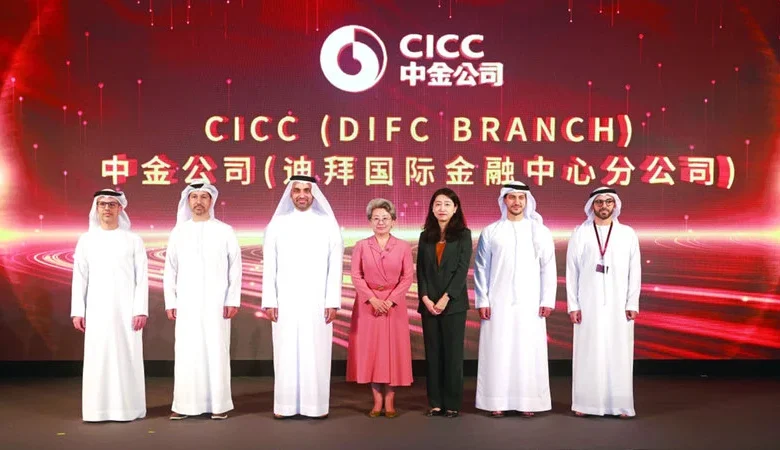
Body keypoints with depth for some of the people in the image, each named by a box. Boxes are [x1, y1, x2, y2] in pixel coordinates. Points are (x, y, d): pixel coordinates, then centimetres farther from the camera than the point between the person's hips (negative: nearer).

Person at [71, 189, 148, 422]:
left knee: (126, 356, -1)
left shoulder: (133, 240, 2)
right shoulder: (86, 240, 7)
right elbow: (79, 278, 6)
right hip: (97, 309, 2)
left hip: (126, 309, -1)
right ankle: (98, 408, 9)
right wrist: (77, 311, 0)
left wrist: (141, 310, -9)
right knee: (97, 357, 1)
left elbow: (142, 278, -1)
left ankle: (126, 407, 7)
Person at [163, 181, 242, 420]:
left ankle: (219, 403, 8)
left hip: (216, 303, -1)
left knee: (217, 351, 0)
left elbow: (235, 268, 1)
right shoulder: (178, 232, 7)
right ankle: (184, 404, 9)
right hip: (187, 304, 2)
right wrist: (170, 302, 3)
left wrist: (233, 300, -5)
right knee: (186, 353, 1)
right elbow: (170, 270, 8)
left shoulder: (224, 231, 2)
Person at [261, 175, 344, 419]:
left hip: (317, 302, -1)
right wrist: (269, 301, -3)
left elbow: (335, 267, 0)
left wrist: (333, 301, -6)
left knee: (316, 353, 1)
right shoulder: (277, 224, 5)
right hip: (285, 301, 1)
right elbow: (269, 266, 3)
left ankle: (316, 405, 10)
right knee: (286, 353, 3)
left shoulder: (328, 224, 3)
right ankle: (286, 405, 12)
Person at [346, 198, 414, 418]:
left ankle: (390, 401, 9)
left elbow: (408, 277, -3)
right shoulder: (361, 246, 4)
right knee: (370, 350, 1)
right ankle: (377, 401, 10)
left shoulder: (403, 247, 3)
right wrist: (373, 299, -15)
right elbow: (356, 276, -3)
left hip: (394, 304, 0)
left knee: (393, 350, 1)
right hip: (367, 304, 0)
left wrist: (390, 300, -14)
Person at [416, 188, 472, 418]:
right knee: (432, 353, 5)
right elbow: (420, 270, 7)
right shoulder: (425, 236, 11)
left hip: (453, 303, -3)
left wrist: (445, 298, -14)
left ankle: (453, 403, 8)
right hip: (428, 304, 3)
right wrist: (425, 298, -7)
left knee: (453, 353, 1)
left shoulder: (463, 234, 2)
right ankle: (435, 402, 11)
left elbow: (462, 269, -6)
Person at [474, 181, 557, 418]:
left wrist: (547, 300, -2)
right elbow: (481, 268, 4)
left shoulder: (541, 232, 6)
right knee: (498, 352, 0)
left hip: (530, 303, 0)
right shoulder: (490, 232, 5)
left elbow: (548, 268, 4)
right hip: (498, 303, 0)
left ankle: (528, 402, 8)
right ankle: (497, 402, 6)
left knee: (529, 352, 0)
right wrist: (482, 301, -3)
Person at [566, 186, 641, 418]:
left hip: (618, 305, 1)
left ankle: (620, 404, 8)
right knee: (587, 354, 1)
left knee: (619, 354, 1)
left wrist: (632, 304, -2)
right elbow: (572, 271, 3)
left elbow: (634, 271, 5)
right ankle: (585, 403, 8)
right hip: (588, 304, 0)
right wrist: (573, 305, -2)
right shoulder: (580, 233, 4)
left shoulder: (628, 234, 6)